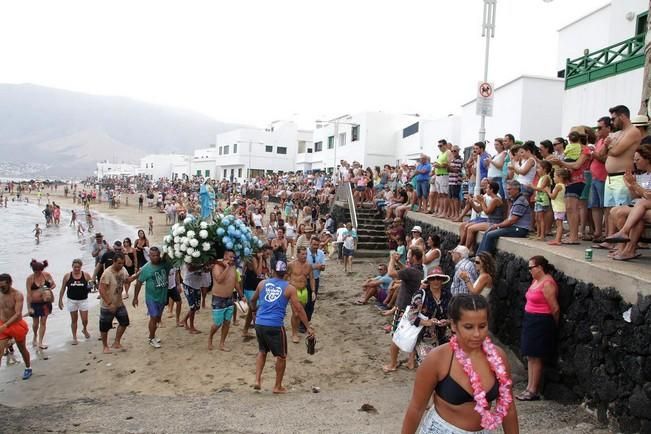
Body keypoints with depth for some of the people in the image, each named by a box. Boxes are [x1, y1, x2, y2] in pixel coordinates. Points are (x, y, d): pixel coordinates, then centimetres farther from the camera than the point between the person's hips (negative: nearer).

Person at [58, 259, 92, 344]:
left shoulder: (86, 275, -5)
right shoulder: (67, 276, -4)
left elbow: (91, 285, 6)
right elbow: (63, 289, 2)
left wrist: (90, 287, -17)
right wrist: (60, 300, 1)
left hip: (83, 300, 0)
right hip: (71, 300, 0)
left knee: (85, 320, 1)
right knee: (74, 320, 8)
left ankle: (84, 329, 34)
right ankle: (74, 337, 22)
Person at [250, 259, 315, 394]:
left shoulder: (262, 283, 7)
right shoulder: (289, 288, -1)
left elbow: (253, 300, 23)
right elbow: (298, 309, -5)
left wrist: (254, 310, 44)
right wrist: (308, 327, -3)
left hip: (259, 323, 4)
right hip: (275, 326, -4)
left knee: (262, 351, 26)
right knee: (281, 356, 13)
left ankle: (257, 380, 17)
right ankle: (278, 386, 21)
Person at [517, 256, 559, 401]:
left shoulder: (547, 284, -17)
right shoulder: (536, 281, 11)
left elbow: (555, 308, -15)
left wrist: (553, 326, -2)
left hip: (541, 322, -9)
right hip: (530, 321, 9)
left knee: (536, 357, -3)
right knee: (530, 356, 12)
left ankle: (534, 391, 6)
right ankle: (530, 388, 19)